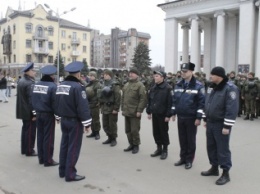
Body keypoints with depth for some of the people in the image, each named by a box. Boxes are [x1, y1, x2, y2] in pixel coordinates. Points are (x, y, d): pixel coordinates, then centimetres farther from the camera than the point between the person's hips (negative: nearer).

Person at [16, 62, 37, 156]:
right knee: (30, 130, -1)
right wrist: (34, 113, -20)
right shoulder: (30, 83, -19)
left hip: (23, 111, 10)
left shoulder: (21, 81, 12)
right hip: (29, 112, -10)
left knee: (25, 129, 17)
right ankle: (29, 151, 6)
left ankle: (24, 149, 26)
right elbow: (31, 99, -23)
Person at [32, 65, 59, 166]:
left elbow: (33, 100, 10)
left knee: (40, 136, 13)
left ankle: (41, 158, 22)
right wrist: (58, 116, -8)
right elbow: (55, 102, -16)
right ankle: (48, 160, 7)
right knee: (48, 137, 0)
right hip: (48, 115, -7)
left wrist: (36, 111, 17)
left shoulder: (36, 85, 6)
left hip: (38, 114, 7)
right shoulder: (52, 86, -16)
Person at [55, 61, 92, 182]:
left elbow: (57, 103, 16)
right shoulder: (77, 87, -19)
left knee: (64, 145, 15)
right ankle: (70, 174, 4)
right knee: (73, 147, -1)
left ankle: (62, 171, 24)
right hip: (75, 121, -8)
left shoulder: (61, 85, 8)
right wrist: (87, 123, -16)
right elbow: (83, 107, -22)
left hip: (64, 120, 8)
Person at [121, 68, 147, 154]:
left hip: (135, 113, -7)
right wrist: (122, 108, 14)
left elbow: (143, 99, -14)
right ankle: (131, 144, 27)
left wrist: (139, 111, -17)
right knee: (128, 130, 13)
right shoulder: (126, 85, 15)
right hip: (126, 112, 7)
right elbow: (123, 98, 19)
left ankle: (136, 145, 15)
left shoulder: (139, 85, -8)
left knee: (134, 130, -1)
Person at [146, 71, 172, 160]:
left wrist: (168, 115, -17)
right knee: (156, 132, 12)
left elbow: (170, 102, -14)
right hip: (154, 114, 6)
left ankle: (165, 150, 18)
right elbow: (149, 100, 15)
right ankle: (159, 148, 26)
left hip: (163, 115, -6)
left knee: (163, 132, 4)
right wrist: (149, 112, 12)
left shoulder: (167, 88, -12)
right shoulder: (153, 88, 9)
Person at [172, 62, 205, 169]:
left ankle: (189, 160, 18)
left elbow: (201, 102, -12)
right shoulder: (178, 85, 7)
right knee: (182, 139, 13)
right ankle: (183, 158, 26)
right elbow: (174, 100, 14)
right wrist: (173, 113, 11)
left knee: (190, 139, 6)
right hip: (180, 116, 5)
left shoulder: (198, 86, -10)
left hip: (191, 117, -5)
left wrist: (198, 117, -15)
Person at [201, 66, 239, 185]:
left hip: (221, 125, -8)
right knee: (211, 146, 16)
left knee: (222, 149, 0)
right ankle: (214, 168, 31)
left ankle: (225, 174, 12)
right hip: (210, 123, 8)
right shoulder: (212, 88, 10)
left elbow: (232, 109, -21)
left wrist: (227, 126, -23)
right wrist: (205, 119, 17)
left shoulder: (230, 88, -17)